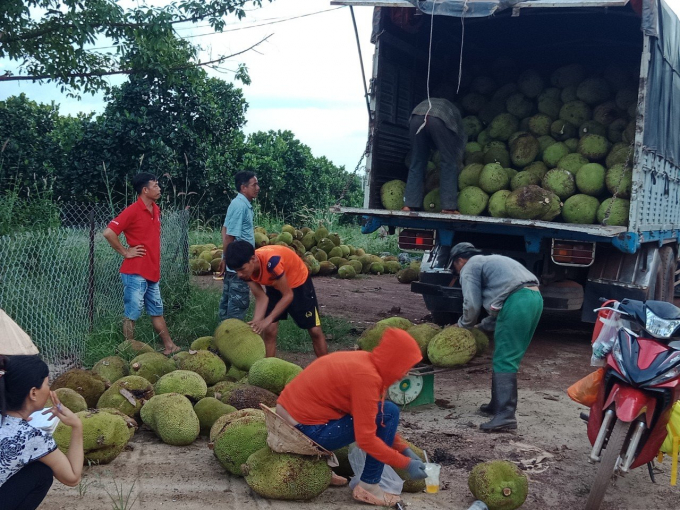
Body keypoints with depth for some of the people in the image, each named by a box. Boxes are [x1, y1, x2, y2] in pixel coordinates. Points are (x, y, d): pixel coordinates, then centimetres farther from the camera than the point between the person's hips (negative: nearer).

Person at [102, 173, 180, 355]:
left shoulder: (156, 210, 10)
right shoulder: (133, 211, -14)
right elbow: (108, 232, -20)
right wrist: (125, 252, -13)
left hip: (152, 272, 8)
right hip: (135, 273, -8)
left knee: (157, 311, 15)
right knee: (132, 314, 1)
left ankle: (169, 346, 22)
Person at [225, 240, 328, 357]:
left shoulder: (271, 260, -42)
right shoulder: (247, 268, -22)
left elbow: (288, 295, -32)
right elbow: (261, 298, -17)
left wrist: (268, 320, -37)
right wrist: (255, 323, -31)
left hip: (299, 282, -5)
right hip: (274, 286, 5)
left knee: (315, 331, 0)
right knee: (268, 331, -5)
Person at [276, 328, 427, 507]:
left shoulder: (364, 360, 8)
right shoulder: (366, 376, -20)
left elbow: (377, 421, 16)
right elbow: (366, 438, -20)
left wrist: (404, 449, 13)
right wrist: (406, 464, -12)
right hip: (305, 430, -9)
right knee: (389, 412, -7)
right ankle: (368, 487, 1)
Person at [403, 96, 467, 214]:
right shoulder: (454, 112, 37)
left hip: (417, 117, 3)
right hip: (440, 119, -3)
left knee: (417, 163, 14)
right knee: (449, 163, 9)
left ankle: (409, 204, 8)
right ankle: (448, 207, 4)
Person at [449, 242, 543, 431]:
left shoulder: (470, 268, 7)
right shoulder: (491, 261, 34)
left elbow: (472, 305, -1)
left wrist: (463, 324, 18)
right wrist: (482, 327, 32)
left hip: (516, 301, -9)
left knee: (504, 361, -8)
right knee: (508, 358, 17)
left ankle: (505, 415, -14)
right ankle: (499, 404, 25)